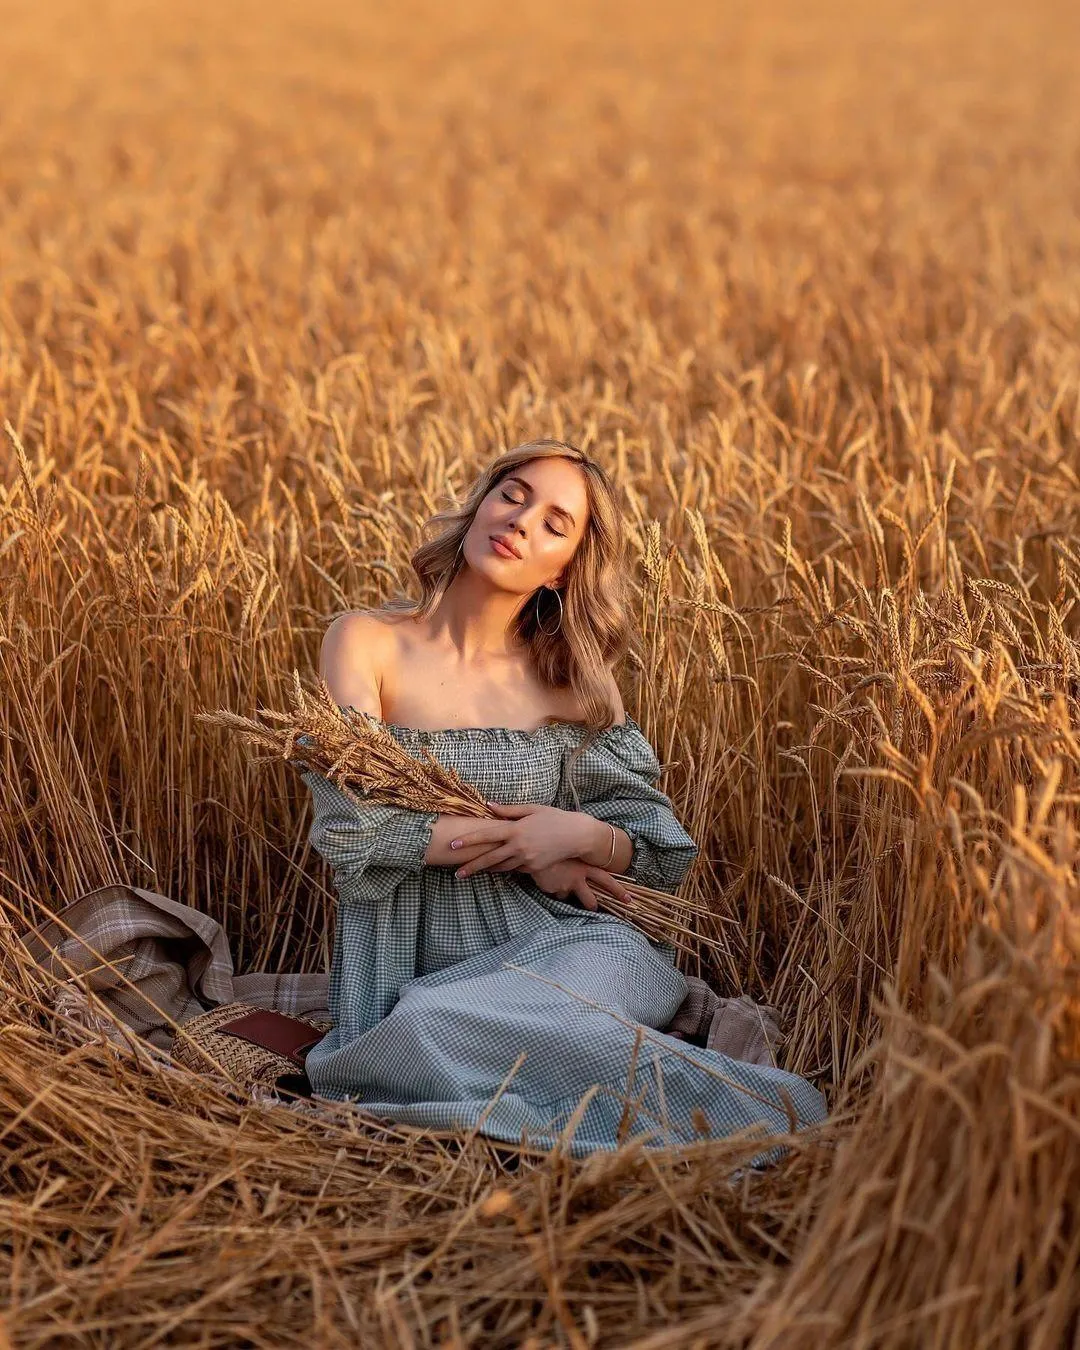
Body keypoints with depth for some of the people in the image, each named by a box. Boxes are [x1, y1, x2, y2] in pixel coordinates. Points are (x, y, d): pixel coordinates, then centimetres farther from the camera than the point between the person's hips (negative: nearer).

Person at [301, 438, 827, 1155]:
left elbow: (661, 853, 8)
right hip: (419, 962, 0)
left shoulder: (574, 679, 8)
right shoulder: (369, 642, 1)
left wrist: (580, 835, -14)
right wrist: (517, 842, -9)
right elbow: (349, 826, -9)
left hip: (570, 943, 0)